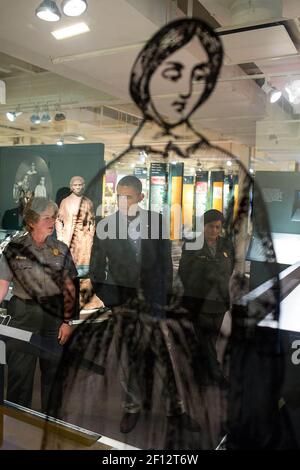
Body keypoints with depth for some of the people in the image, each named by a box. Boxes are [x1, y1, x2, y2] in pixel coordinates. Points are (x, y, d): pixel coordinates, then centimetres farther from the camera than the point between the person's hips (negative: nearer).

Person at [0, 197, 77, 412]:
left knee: (54, 369, 11)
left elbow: (69, 289, 4)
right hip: (23, 313, -2)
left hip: (54, 313, 2)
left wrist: (67, 321, 0)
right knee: (20, 370, 5)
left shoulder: (61, 249, 2)